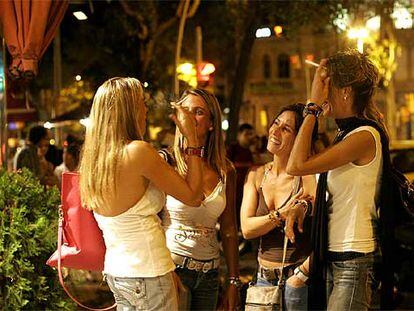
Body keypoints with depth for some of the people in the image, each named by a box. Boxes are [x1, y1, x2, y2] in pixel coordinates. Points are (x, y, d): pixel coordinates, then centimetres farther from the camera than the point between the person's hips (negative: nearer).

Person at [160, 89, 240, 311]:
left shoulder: (225, 171, 6)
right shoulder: (166, 161, -6)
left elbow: (229, 230, 11)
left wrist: (234, 281, 10)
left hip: (209, 274, 4)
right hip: (172, 266, -4)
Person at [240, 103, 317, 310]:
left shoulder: (309, 178, -12)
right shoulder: (256, 175, 5)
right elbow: (247, 229, -5)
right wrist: (282, 215, -18)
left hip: (296, 278, -5)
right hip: (264, 276, 5)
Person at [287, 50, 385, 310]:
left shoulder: (365, 136, -15)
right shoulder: (347, 134, 15)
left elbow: (297, 166, -23)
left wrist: (313, 107, -17)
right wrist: (313, 258, 16)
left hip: (354, 260, -9)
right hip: (334, 257, 9)